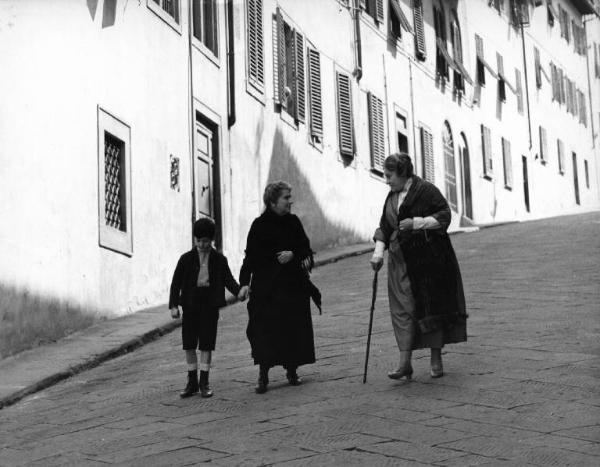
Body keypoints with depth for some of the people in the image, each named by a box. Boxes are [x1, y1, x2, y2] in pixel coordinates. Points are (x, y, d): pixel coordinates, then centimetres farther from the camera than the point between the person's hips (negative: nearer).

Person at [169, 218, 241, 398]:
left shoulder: (219, 260, 1)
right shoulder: (186, 259, 0)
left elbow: (229, 280, 3)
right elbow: (176, 283, 1)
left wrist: (239, 291, -16)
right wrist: (173, 305, -7)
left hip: (210, 304, -1)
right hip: (190, 303, 1)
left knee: (206, 344, 2)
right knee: (189, 344, 4)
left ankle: (204, 383, 10)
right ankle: (192, 382, 15)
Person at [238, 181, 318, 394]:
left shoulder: (293, 222, 7)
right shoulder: (260, 225, -3)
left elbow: (305, 248, 10)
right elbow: (251, 256, -5)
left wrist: (293, 254, -11)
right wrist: (245, 283, -12)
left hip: (293, 284, 3)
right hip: (266, 286, -3)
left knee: (294, 327, 4)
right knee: (265, 328, -9)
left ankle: (292, 370, 18)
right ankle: (263, 376, -3)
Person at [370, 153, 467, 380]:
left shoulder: (426, 190, -7)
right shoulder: (392, 197, 13)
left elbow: (444, 216, -11)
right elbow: (384, 227, 15)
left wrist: (416, 222, -18)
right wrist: (378, 252, 2)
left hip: (428, 259, -5)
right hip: (400, 261, 5)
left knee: (432, 306, 2)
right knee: (403, 309, -3)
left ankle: (436, 360, 12)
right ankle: (405, 362, -6)